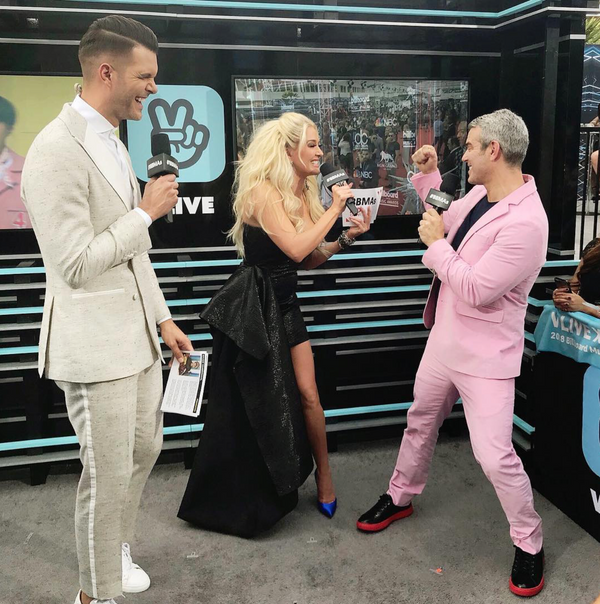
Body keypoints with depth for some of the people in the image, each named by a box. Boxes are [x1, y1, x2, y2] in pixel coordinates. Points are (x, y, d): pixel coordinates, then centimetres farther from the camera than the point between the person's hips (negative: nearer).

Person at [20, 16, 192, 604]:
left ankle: (117, 548, 45)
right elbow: (76, 264, -23)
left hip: (136, 335, 9)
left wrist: (163, 318, 17)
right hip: (94, 344, -9)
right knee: (108, 477, 4)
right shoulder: (56, 151, -18)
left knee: (144, 450, 21)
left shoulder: (113, 145, 13)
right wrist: (146, 212, -15)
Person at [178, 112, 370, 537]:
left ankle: (324, 476, 21)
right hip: (252, 306, -7)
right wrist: (335, 208, -19)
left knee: (306, 394, 2)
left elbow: (310, 259, 10)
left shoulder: (303, 195, 8)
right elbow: (295, 248, -28)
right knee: (252, 403, 5)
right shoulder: (262, 191, -17)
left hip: (285, 304, 7)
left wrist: (347, 237, -2)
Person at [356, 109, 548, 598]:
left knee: (495, 455, -6)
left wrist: (435, 244, -17)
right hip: (444, 341, 9)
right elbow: (446, 221, 21)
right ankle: (401, 497, 45)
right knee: (421, 421, 22)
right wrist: (428, 175, 11)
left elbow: (475, 291, -28)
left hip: (485, 356, -8)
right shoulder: (481, 195, 0)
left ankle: (529, 544, 20)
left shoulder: (525, 222, -27)